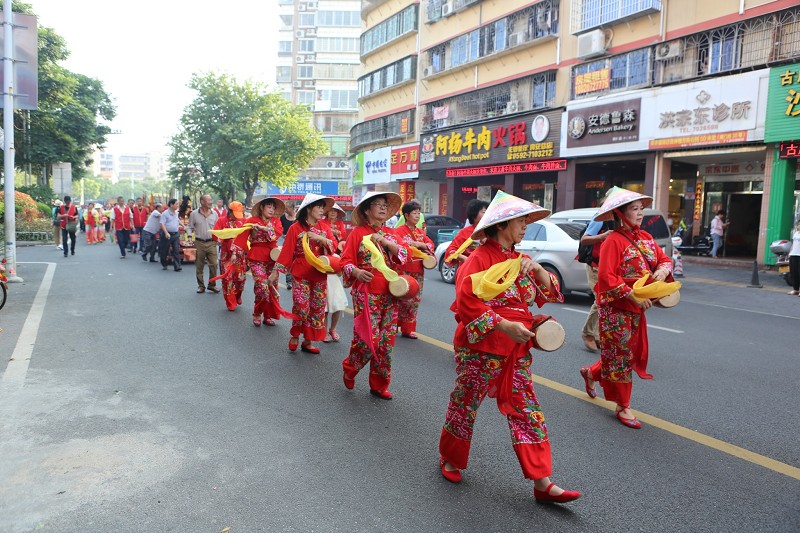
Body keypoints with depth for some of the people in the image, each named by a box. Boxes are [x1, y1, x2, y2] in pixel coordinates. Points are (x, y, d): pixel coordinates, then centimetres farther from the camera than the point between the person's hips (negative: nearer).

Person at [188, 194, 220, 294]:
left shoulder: (214, 214, 5)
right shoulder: (194, 214, 0)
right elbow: (190, 228, 5)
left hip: (211, 243, 1)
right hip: (199, 243, -1)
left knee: (213, 264, -3)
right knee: (199, 266, 6)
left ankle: (212, 285, 10)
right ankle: (201, 286, 17)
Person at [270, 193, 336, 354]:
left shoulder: (325, 227, 8)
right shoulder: (295, 228, -4)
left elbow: (334, 246, -1)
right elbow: (287, 251, -4)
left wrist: (320, 238, -17)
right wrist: (276, 271, -5)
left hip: (320, 274, 4)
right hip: (300, 274, -4)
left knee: (318, 308, 5)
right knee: (301, 307, -7)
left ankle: (308, 340, 18)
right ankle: (295, 335, 19)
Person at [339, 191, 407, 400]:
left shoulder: (390, 234, 14)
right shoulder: (358, 232, 0)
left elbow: (404, 256, 2)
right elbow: (345, 261, -4)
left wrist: (387, 242, -12)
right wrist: (357, 272, -24)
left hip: (389, 294, 5)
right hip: (366, 294, -5)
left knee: (386, 341, 5)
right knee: (368, 338, -10)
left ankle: (379, 385, 18)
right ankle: (349, 369, 20)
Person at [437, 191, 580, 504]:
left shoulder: (519, 259, 11)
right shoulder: (480, 258, -14)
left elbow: (550, 293, 13)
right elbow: (467, 302, -23)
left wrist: (537, 269, -5)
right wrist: (504, 325, -28)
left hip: (517, 349, 7)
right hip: (480, 347, -7)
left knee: (526, 411, 6)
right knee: (465, 404, 10)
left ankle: (541, 483, 12)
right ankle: (450, 459, 33)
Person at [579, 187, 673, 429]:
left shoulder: (645, 237, 8)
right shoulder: (614, 241, -16)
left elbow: (664, 259, 13)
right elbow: (606, 277, -22)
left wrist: (663, 270, -10)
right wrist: (633, 296, -23)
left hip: (637, 308, 8)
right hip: (616, 309, -8)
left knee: (633, 352, 18)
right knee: (621, 355, 3)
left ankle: (591, 373, 41)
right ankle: (623, 407, 17)